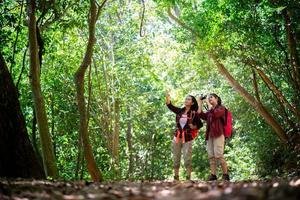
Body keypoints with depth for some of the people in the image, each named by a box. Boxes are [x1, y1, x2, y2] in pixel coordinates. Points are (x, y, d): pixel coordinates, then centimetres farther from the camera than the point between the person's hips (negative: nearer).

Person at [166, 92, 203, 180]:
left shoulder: (194, 114, -2)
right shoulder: (180, 111, 6)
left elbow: (200, 124, 7)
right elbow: (170, 106, -7)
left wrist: (194, 127, -12)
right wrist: (167, 97, -24)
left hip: (187, 138, -4)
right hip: (177, 137, 4)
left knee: (187, 158, -7)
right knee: (176, 158, 6)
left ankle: (188, 177, -3)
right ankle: (176, 177, 12)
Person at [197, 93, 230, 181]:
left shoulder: (221, 108, 6)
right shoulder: (209, 111, 25)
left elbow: (214, 114, -13)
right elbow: (201, 115, 10)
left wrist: (208, 103, -5)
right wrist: (200, 103, 12)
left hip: (218, 134, -7)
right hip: (210, 135, 7)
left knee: (219, 155, -15)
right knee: (211, 156, -2)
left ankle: (225, 175, -12)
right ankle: (213, 175, -6)